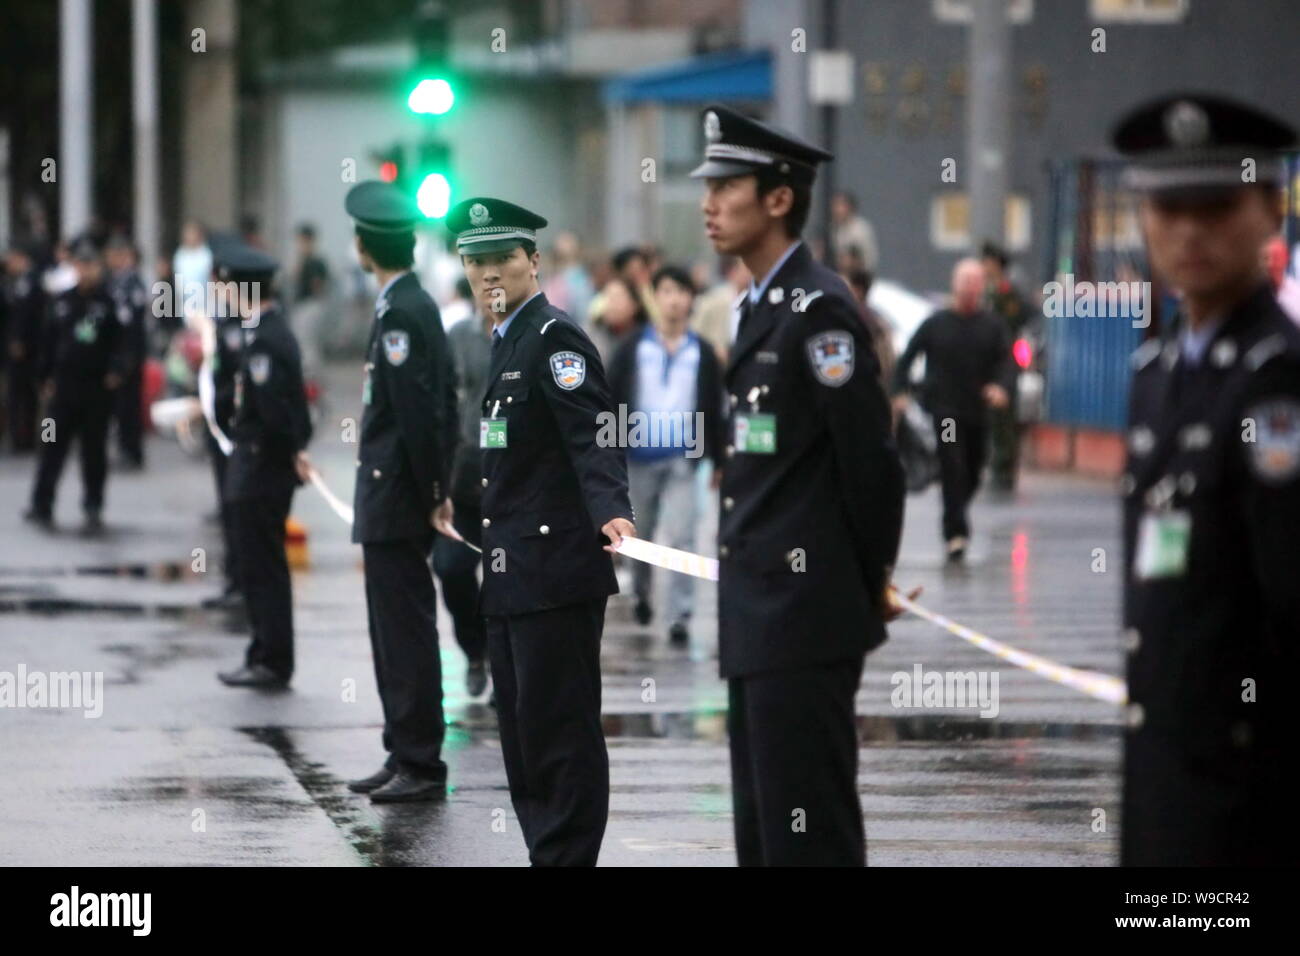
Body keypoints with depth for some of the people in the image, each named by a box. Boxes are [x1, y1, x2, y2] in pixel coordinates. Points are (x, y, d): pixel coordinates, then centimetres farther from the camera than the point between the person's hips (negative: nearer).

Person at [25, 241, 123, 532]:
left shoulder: (109, 303, -1)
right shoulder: (62, 302, 7)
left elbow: (119, 341, -3)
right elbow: (50, 341, 11)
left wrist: (114, 371, -17)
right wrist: (45, 377, 9)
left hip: (97, 387, -2)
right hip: (64, 385, 2)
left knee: (94, 449, 4)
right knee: (52, 446, 4)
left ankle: (93, 509, 10)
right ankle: (42, 505, 11)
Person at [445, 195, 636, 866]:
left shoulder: (555, 339, -11)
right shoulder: (507, 344, 17)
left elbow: (593, 434, -23)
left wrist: (611, 513, -40)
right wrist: (464, 513, 41)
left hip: (554, 572, -10)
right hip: (512, 577, 10)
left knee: (560, 733, -8)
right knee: (524, 736, 12)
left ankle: (567, 855, -5)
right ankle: (548, 852, 18)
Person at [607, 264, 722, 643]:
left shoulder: (702, 353, 1)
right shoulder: (633, 349, 0)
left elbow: (715, 408, 5)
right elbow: (610, 399, 1)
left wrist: (719, 459, 5)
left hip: (683, 459, -1)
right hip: (639, 455, 1)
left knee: (680, 539, -9)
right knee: (640, 534, 15)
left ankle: (680, 617, -8)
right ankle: (642, 594, 39)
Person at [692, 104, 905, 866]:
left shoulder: (818, 308, -13)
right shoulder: (764, 306, 16)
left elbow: (869, 455, -15)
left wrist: (873, 582, -5)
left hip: (805, 615, -10)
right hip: (760, 614, 10)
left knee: (809, 830, -8)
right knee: (763, 828, 13)